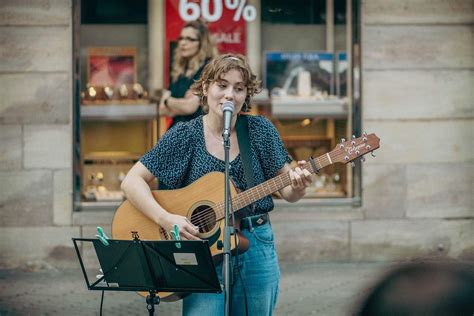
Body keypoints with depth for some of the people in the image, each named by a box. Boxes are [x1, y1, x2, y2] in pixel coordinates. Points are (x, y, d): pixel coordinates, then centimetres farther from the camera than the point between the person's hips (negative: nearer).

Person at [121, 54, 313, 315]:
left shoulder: (260, 130, 3)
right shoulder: (185, 136, -3)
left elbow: (286, 191, 7)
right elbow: (132, 181, -6)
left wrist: (297, 188, -17)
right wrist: (166, 219, -20)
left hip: (257, 248, 3)